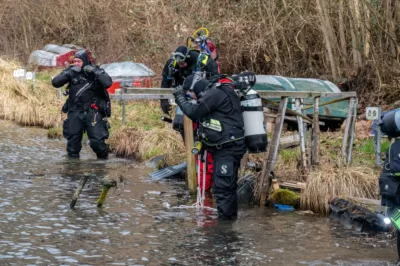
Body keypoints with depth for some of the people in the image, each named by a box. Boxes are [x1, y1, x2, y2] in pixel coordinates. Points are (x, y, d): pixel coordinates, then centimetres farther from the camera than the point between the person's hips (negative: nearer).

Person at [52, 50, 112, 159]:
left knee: (97, 140, -9)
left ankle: (103, 158, 13)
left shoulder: (96, 71, -2)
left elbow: (107, 83, -18)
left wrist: (94, 71, -21)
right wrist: (68, 73, -17)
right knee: (73, 140, 7)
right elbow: (55, 82, -5)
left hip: (92, 112, -3)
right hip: (75, 112, 3)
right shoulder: (71, 71, 4)